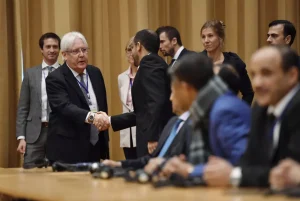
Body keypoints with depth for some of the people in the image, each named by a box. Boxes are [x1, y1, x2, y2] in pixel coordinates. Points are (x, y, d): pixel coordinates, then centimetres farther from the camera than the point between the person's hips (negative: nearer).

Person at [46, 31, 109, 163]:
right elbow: (65, 107, -27)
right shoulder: (55, 79, -11)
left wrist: (104, 145, 15)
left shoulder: (95, 73, 9)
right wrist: (90, 117, -45)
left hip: (94, 149, 6)